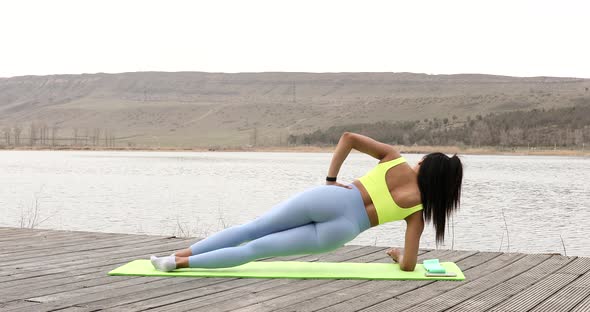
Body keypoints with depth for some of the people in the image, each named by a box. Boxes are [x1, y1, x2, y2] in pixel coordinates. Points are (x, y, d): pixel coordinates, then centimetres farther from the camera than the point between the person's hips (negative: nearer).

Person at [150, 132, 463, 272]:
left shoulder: (393, 157, 15)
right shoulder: (418, 209, 12)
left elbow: (348, 137, 6)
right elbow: (408, 266, 6)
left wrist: (330, 179, 12)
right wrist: (398, 255, 29)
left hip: (330, 198, 1)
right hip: (343, 229, -1)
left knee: (252, 229, 11)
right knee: (259, 248, 0)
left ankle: (179, 255, 6)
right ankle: (180, 262, -7)